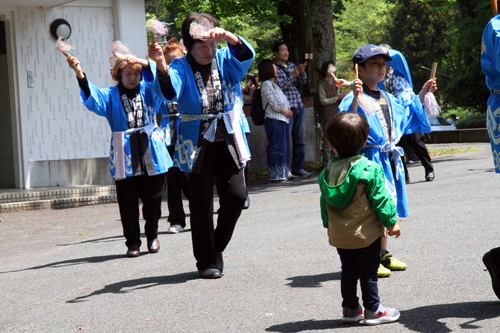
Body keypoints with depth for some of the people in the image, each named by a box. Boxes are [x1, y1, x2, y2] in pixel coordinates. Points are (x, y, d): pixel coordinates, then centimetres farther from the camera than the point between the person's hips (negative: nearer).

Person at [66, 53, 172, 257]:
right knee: (128, 202, 1)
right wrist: (80, 75, -27)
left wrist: (145, 64, -24)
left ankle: (152, 235, 25)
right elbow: (93, 98, -9)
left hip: (151, 154, 1)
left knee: (153, 198, 4)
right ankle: (133, 242, 12)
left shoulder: (149, 91, 11)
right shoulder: (111, 95, 8)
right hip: (124, 156, -1)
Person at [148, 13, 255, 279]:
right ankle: (206, 261, 12)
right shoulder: (181, 67, -4)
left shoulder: (225, 59, 4)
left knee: (237, 195, -2)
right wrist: (161, 64, -44)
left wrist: (227, 36, -36)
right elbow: (170, 90, -24)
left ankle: (217, 248, 22)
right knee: (201, 201, -2)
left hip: (228, 139, 3)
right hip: (198, 143, -3)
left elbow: (246, 55, -16)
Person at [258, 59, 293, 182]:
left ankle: (282, 174, 14)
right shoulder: (267, 84, -9)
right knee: (277, 147, -10)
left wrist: (288, 111, 5)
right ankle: (274, 175, -8)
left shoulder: (273, 84, 21)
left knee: (284, 147, 10)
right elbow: (273, 103, -15)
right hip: (274, 120, -10)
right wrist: (285, 112, -7)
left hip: (281, 119, 10)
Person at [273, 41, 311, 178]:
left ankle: (298, 167, 16)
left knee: (300, 140, 9)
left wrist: (302, 72, -6)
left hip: (299, 106, 7)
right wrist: (292, 75, -17)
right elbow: (279, 87, -13)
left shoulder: (292, 65, 15)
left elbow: (302, 82, 12)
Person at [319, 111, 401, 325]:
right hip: (366, 234, -5)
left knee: (348, 272, 16)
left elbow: (325, 202, 8)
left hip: (339, 236, 5)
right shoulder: (370, 170, -16)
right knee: (368, 273, 5)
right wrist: (391, 221, -1)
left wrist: (329, 225, 21)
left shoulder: (327, 172, -1)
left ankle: (350, 309, 23)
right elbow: (381, 200, -13)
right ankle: (372, 311, 12)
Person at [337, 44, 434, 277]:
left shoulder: (387, 98, 16)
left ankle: (383, 254, 27)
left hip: (390, 159, 8)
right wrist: (355, 98, -38)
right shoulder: (354, 98, -11)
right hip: (369, 159, -8)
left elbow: (408, 116, 32)